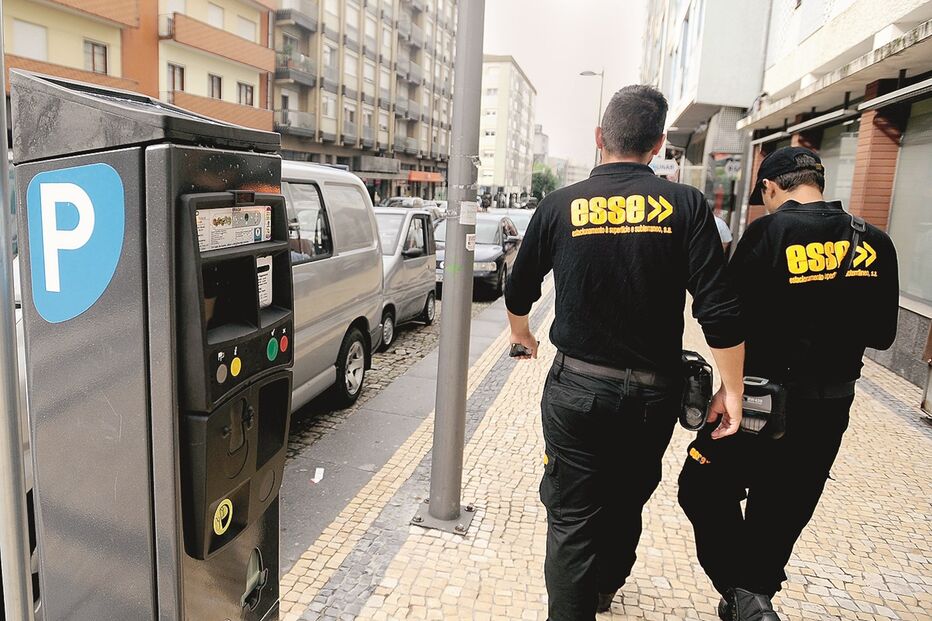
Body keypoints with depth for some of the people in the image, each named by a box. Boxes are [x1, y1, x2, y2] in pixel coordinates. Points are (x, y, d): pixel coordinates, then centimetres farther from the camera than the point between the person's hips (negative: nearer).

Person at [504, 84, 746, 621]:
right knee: (627, 505, 25)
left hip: (576, 388, -2)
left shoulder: (561, 206, -3)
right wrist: (732, 389, -1)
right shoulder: (684, 205, -7)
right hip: (653, 394, 2)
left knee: (572, 518, 10)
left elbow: (518, 292, 8)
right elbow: (719, 311, -12)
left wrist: (522, 334, 28)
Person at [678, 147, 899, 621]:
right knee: (780, 514, 19)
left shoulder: (769, 233, -16)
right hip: (831, 406, 6)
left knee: (704, 490, 10)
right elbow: (881, 334, 7)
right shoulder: (875, 243, 0)